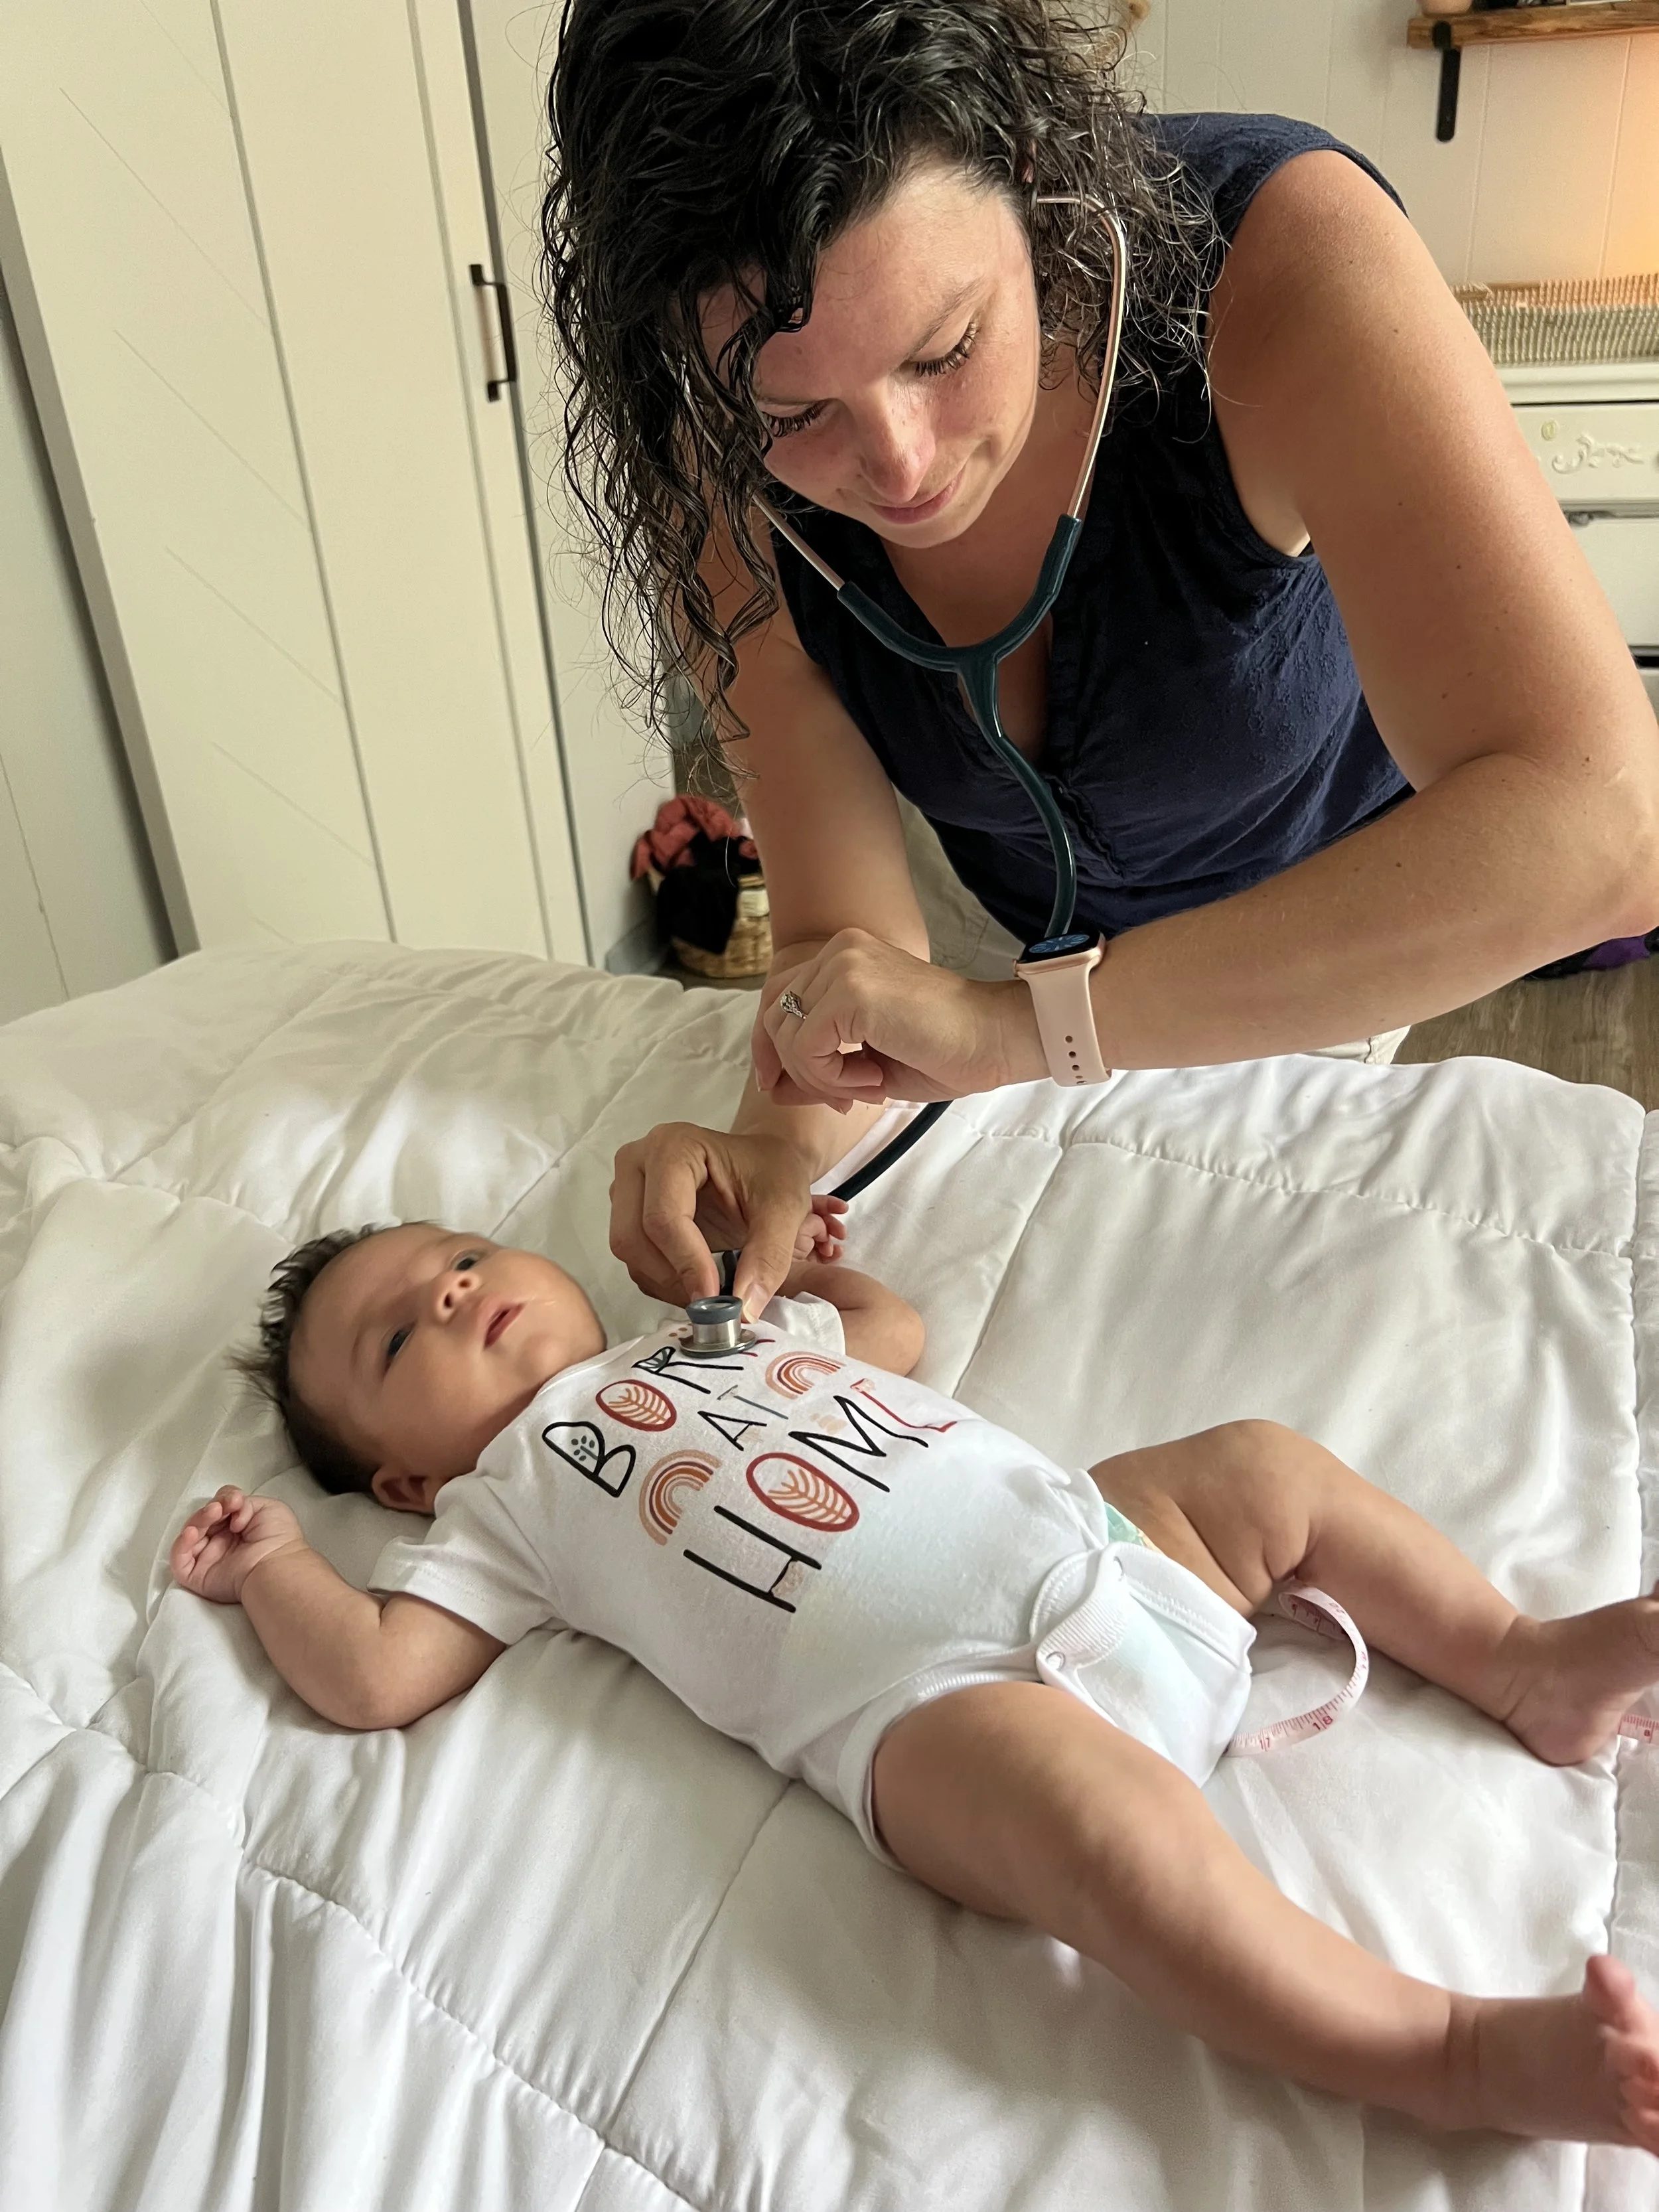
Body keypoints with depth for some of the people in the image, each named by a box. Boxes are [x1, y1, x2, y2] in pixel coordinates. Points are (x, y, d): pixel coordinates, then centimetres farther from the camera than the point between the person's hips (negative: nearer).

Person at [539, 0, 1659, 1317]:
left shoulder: (1276, 251, -37)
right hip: (1038, 945, 2)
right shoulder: (714, 479, -26)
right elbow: (847, 931, -23)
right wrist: (785, 1139, -45)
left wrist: (1023, 1023, -52)